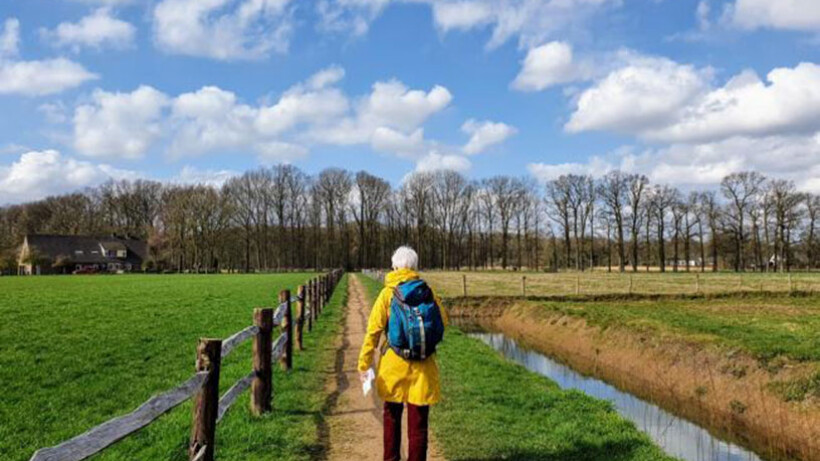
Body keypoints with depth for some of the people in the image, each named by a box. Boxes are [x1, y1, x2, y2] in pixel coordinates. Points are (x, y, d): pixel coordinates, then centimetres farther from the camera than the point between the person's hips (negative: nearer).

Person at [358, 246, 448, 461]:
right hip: (423, 367, 1)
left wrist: (364, 364, -5)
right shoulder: (428, 292, 0)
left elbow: (373, 331, -9)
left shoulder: (387, 293, -6)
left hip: (394, 365, 0)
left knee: (392, 416, 20)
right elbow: (443, 323, 9)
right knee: (418, 423, 7)